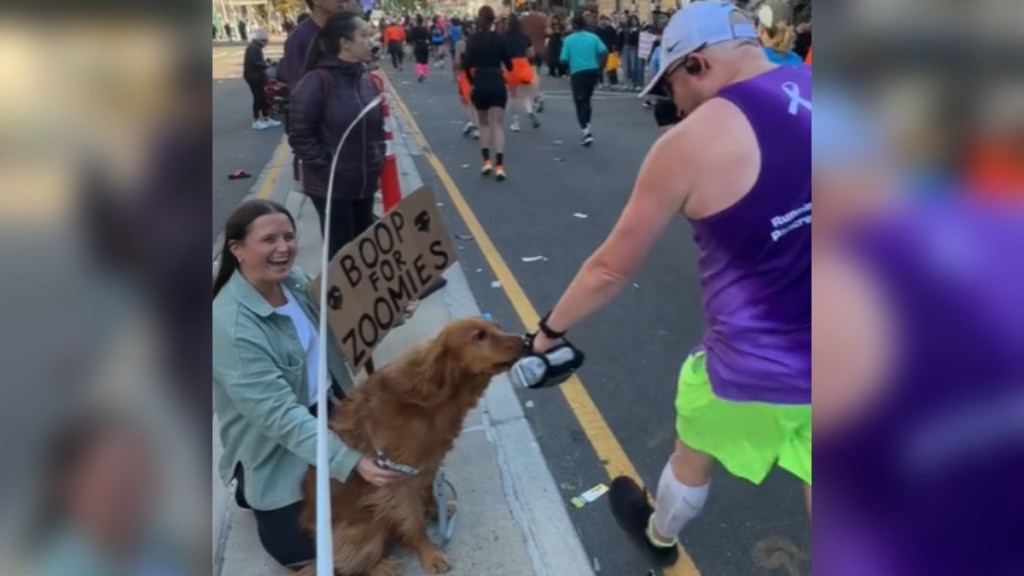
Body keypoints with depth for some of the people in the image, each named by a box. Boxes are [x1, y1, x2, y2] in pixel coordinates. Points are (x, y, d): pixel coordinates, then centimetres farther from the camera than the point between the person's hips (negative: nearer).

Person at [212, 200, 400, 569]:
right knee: (300, 551, 3)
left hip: (327, 410, 7)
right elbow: (278, 414, -32)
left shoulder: (294, 280, -9)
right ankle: (251, 489, 28)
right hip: (276, 446, -6)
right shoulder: (231, 325, -32)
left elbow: (330, 337, 10)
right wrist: (350, 461, -37)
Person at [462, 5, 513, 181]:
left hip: (480, 85, 1)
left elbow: (467, 64, -9)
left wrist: (471, 81, 5)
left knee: (483, 123, 17)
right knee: (497, 124, -1)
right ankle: (499, 165, -13)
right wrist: (508, 70, 25)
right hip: (497, 84, -1)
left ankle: (486, 161, 8)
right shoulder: (499, 38, -2)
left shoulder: (473, 39, -1)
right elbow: (508, 64, 3)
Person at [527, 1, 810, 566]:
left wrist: (551, 328, 9)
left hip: (756, 367, -4)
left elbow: (610, 269, -6)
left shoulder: (690, 142, -16)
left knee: (692, 457, 26)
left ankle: (658, 535, 56)